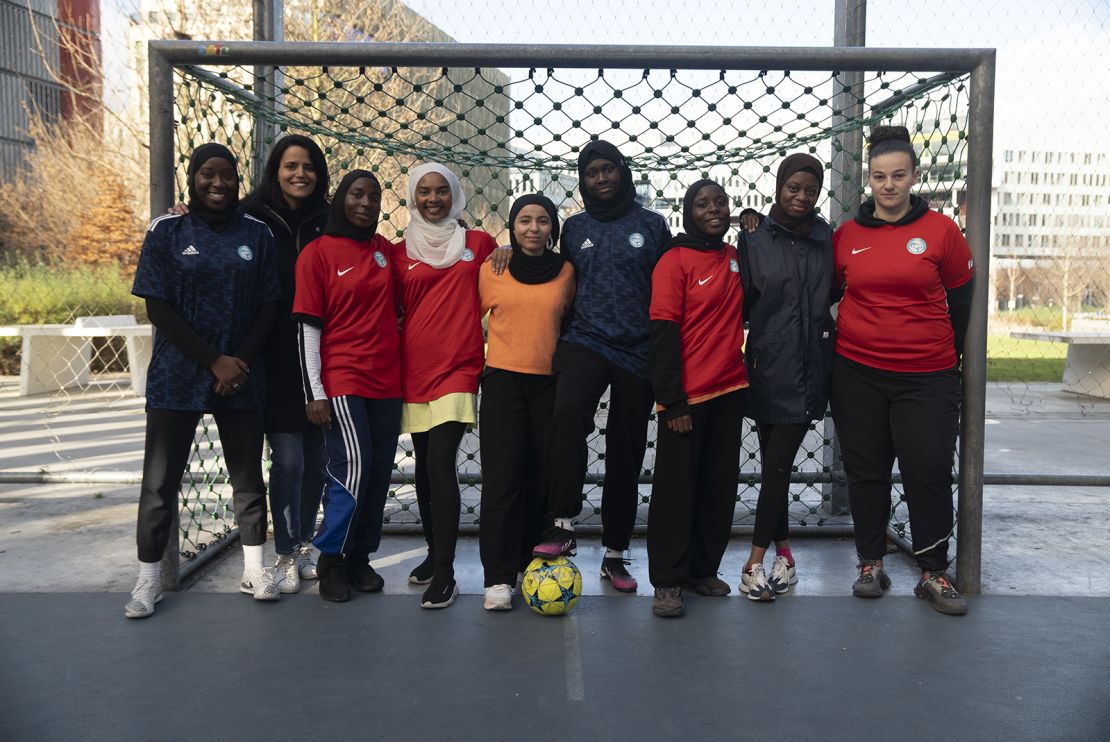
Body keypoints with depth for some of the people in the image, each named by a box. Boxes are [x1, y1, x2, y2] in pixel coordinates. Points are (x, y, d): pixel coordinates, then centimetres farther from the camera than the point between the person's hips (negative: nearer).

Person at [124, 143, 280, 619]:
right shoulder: (166, 232, 1)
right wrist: (215, 360, -12)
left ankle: (254, 571, 20)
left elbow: (267, 307, 4)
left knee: (248, 476, 8)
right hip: (177, 378, -1)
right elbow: (158, 309, -5)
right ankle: (148, 579, 14)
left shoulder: (256, 235, 6)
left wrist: (241, 362, -10)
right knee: (160, 480, 2)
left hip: (242, 378, 2)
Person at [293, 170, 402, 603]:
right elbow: (307, 326, -5)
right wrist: (314, 392, -11)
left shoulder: (385, 249, 12)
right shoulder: (317, 252, -2)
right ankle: (330, 559, 4)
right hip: (341, 380, -5)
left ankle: (360, 558, 21)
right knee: (354, 467, -15)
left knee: (380, 474, 6)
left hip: (386, 382, 5)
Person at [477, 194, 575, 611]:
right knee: (503, 476, -7)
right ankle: (498, 577, -4)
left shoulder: (566, 272, 4)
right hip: (503, 379, -1)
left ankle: (530, 563, 19)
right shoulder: (491, 270, 2)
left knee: (540, 477, 4)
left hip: (550, 382, 2)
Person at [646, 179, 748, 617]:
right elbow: (663, 333, -13)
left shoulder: (734, 258, 11)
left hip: (729, 389, 6)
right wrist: (673, 401, -17)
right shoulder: (675, 261, -8)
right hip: (687, 395, -6)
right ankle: (667, 582, 11)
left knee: (720, 485, 11)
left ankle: (704, 570, 24)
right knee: (676, 487, 1)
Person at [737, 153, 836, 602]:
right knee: (773, 462, 7)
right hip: (768, 366, 0)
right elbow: (742, 303, 2)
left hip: (809, 367, 0)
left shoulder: (825, 237, 8)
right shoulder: (755, 239, 1)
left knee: (778, 463, -4)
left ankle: (756, 561, 0)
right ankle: (782, 550, 22)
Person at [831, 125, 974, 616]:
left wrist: (946, 354, 11)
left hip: (927, 376, -1)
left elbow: (960, 299, 7)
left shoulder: (941, 230, -2)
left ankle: (933, 573, 16)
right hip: (857, 373, 2)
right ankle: (871, 564, 23)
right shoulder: (846, 235, 2)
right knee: (865, 470, 9)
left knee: (929, 473, 1)